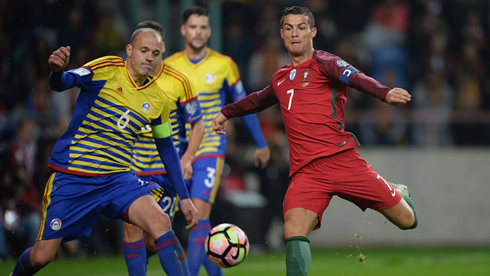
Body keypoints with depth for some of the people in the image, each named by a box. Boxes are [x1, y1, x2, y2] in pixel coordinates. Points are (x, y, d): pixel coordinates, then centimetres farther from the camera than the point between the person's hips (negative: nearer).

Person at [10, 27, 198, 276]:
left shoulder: (158, 100, 4)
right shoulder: (107, 69, -9)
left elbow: (166, 148, 17)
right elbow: (62, 83, -25)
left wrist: (184, 197, 15)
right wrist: (57, 70, -50)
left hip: (118, 179, 3)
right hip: (71, 178, -3)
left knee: (160, 221, -25)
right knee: (41, 256, 2)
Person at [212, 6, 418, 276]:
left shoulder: (323, 62, 0)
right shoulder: (280, 78, 18)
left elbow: (355, 77, -22)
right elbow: (260, 99, 42)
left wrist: (384, 93, -41)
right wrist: (227, 112, 55)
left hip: (341, 159, -4)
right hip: (305, 172, 4)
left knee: (407, 221, 4)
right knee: (293, 231, -24)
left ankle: (400, 195, 40)